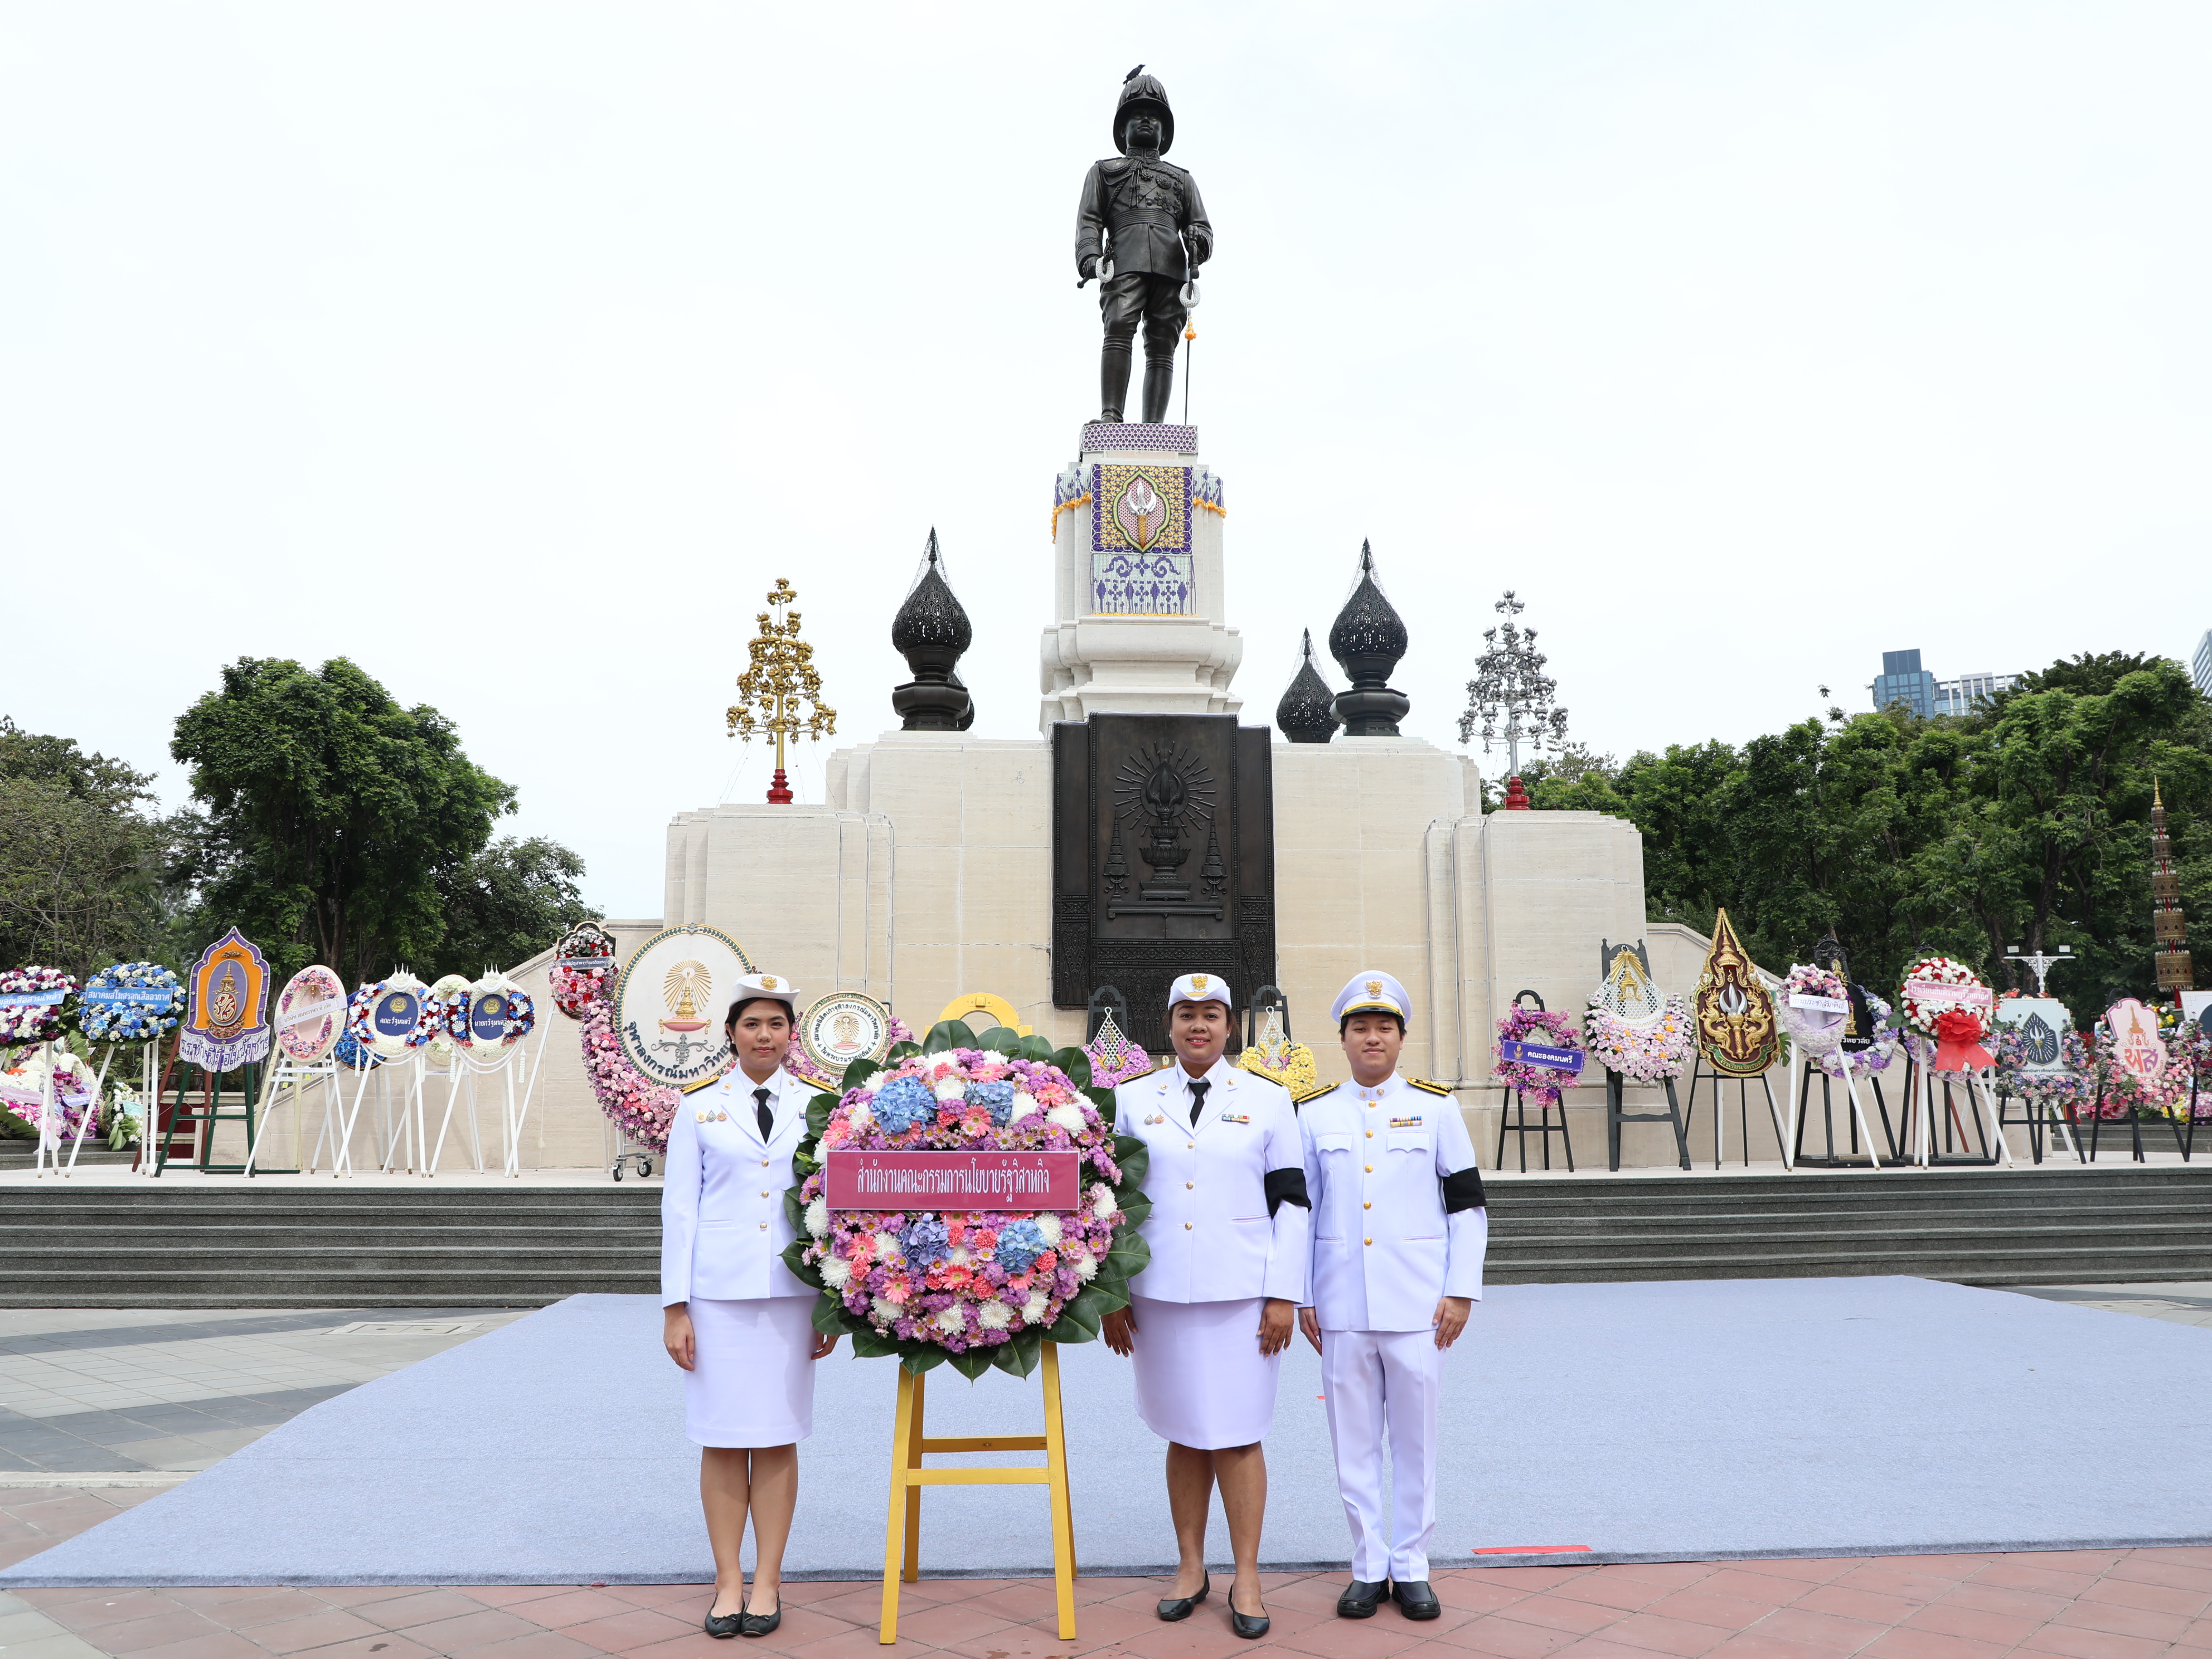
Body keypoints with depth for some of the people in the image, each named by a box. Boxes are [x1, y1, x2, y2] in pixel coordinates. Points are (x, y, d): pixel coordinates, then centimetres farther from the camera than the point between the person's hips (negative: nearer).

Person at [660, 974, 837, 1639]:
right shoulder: (699, 1109, 4)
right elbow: (679, 1209, 4)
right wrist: (675, 1306, -1)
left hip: (792, 1290, 0)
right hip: (718, 1290, 0)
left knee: (778, 1438, 5)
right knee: (722, 1439, 4)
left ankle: (767, 1582, 16)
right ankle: (728, 1582, 16)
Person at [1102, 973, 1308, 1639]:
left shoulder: (1268, 1101, 4)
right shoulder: (1132, 1101, 7)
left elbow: (1290, 1203, 2)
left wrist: (1284, 1295, -3)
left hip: (1242, 1296, -1)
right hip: (1159, 1296, 2)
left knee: (1237, 1436, 2)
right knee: (1184, 1435, 9)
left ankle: (1246, 1578, 14)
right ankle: (1191, 1567, 24)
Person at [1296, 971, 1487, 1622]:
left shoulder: (1435, 1107, 2)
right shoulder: (1314, 1113, 5)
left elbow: (1468, 1207, 3)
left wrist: (1461, 1292, -3)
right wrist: (1300, 1299, 4)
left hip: (1417, 1306, -1)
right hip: (1342, 1309, 1)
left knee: (1415, 1442, 7)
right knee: (1354, 1443, 8)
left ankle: (1411, 1568, 21)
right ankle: (1368, 1567, 21)